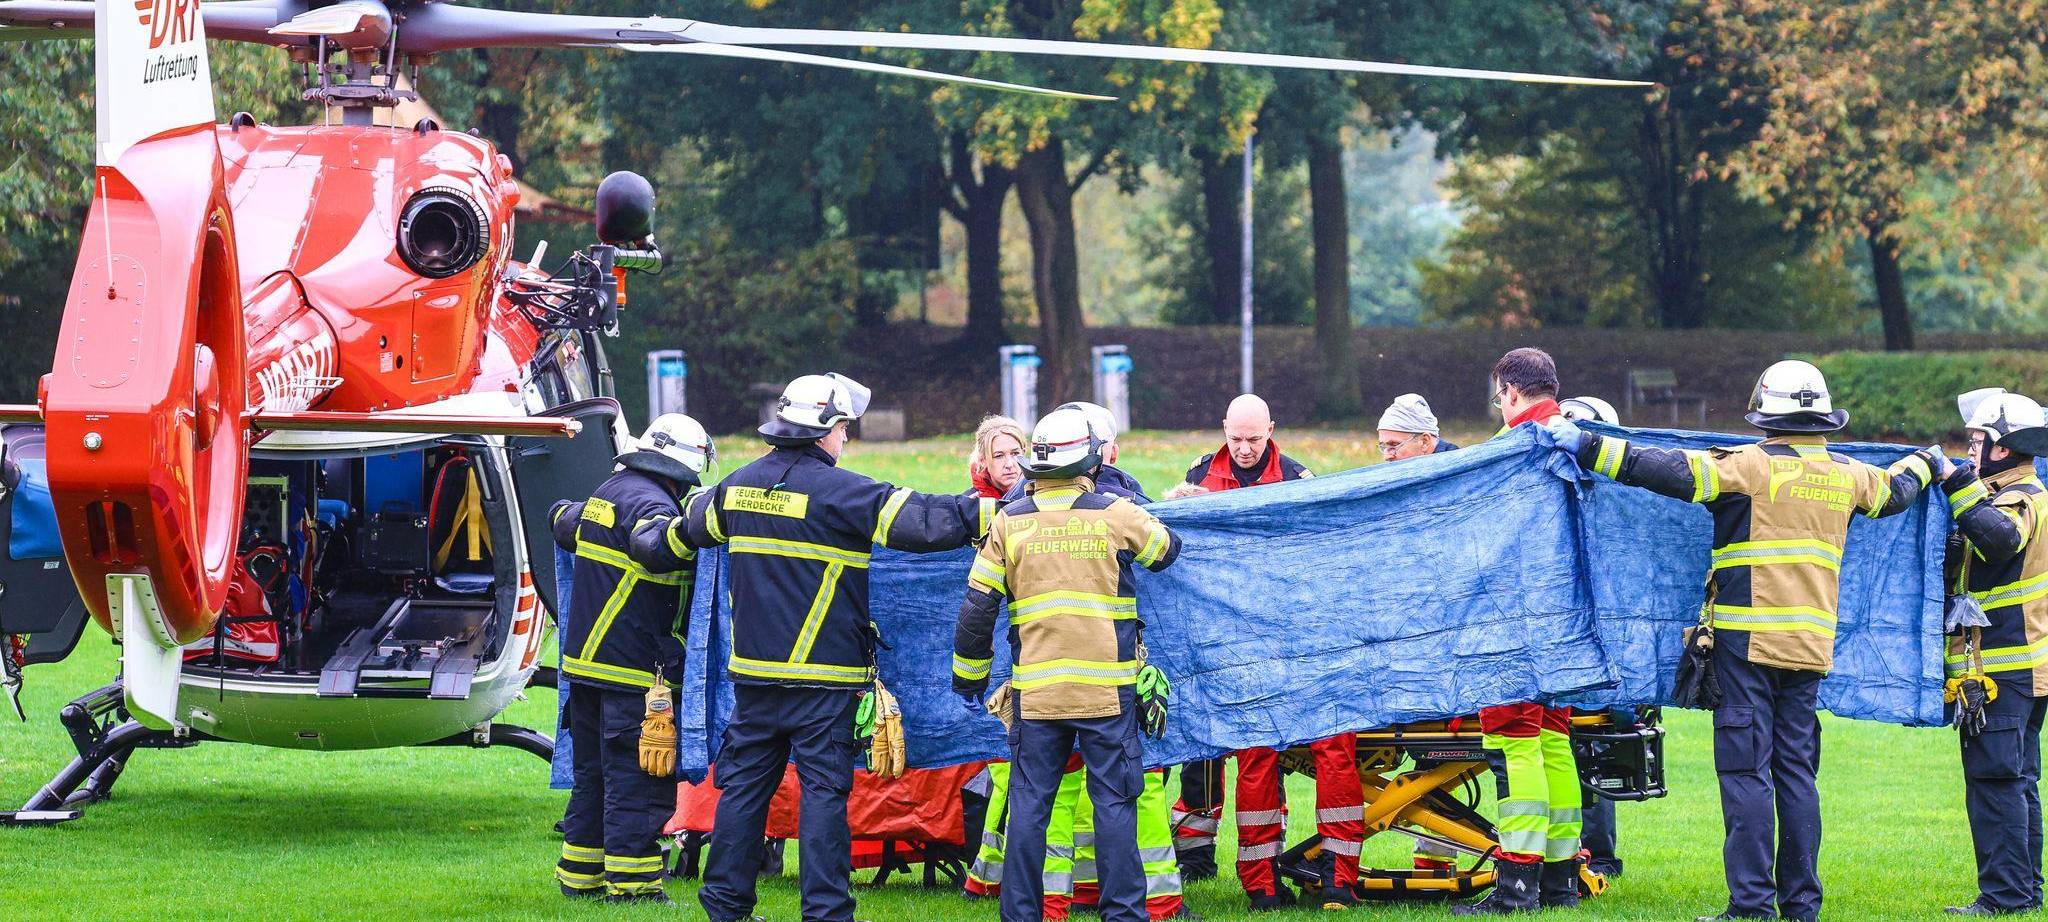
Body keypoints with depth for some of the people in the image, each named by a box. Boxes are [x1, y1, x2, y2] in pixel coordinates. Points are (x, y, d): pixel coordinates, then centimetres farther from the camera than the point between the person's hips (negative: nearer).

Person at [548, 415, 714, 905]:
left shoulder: (605, 493, 13)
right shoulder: (648, 502, -16)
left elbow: (561, 520, 34)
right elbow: (658, 546, -39)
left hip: (585, 662, 9)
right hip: (635, 671, -9)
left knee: (592, 775, 17)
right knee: (638, 780, -4)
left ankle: (579, 875, 22)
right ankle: (631, 884, -4)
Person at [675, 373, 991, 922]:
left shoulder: (740, 485, 8)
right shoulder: (837, 490, -13)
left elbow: (692, 526, 29)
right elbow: (919, 521, -17)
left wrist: (679, 527, 53)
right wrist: (991, 513, -8)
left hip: (753, 670, 6)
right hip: (822, 675, -6)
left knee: (744, 781, 12)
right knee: (823, 787, -2)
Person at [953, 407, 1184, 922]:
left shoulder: (1009, 522, 3)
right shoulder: (1117, 515, -1)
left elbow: (977, 607, 4)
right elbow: (1168, 551, 19)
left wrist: (969, 678, 15)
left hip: (1035, 688, 1)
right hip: (1108, 687, -1)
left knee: (1028, 803, 6)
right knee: (1114, 802, 3)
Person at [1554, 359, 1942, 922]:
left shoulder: (1750, 465, -9)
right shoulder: (1847, 476, 11)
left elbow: (1675, 473, -17)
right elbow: (1895, 492, 32)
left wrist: (1589, 448, -14)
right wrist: (1926, 466, 55)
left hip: (1749, 638, -6)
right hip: (1811, 643, 6)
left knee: (1745, 771, -6)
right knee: (1796, 769, 11)